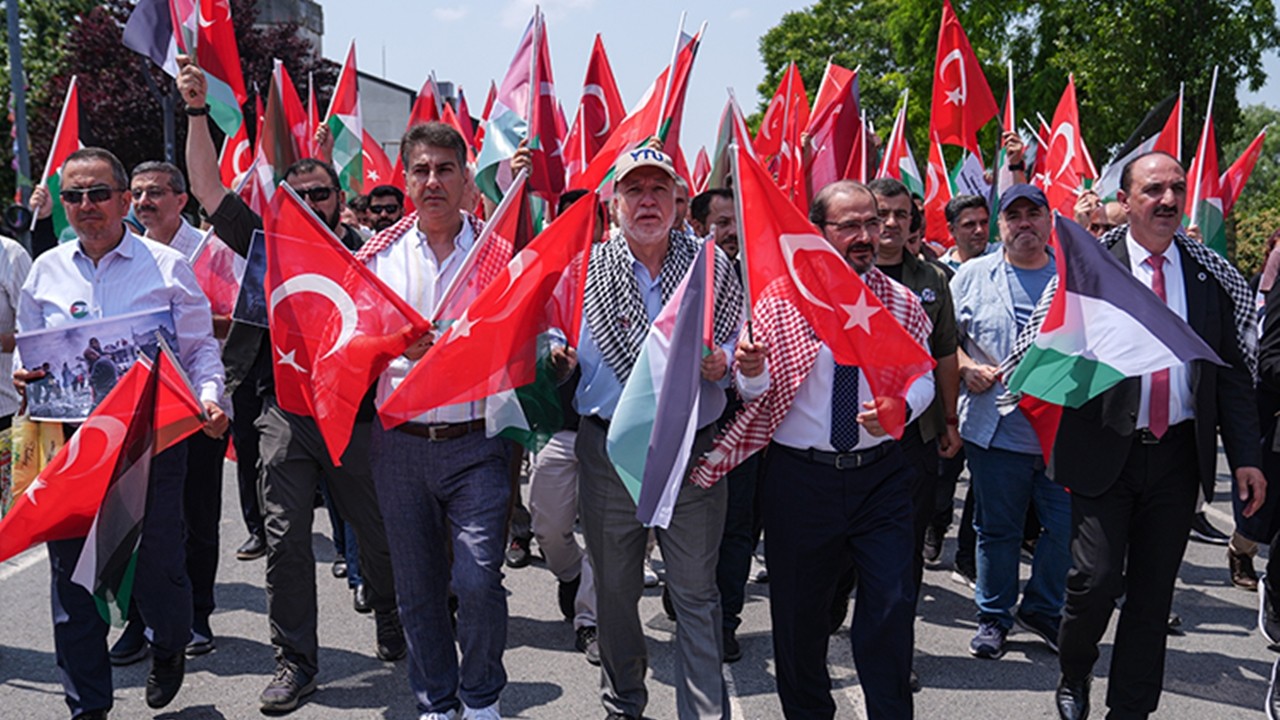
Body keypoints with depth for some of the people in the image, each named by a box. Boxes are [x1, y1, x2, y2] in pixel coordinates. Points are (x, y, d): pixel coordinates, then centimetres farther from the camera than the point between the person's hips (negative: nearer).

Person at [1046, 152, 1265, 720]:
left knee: (1153, 593, 9)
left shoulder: (1211, 275, 6)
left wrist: (1245, 456, 2)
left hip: (1179, 454, 3)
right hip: (1104, 452, -3)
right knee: (1095, 579, -8)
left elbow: (1232, 373, 7)